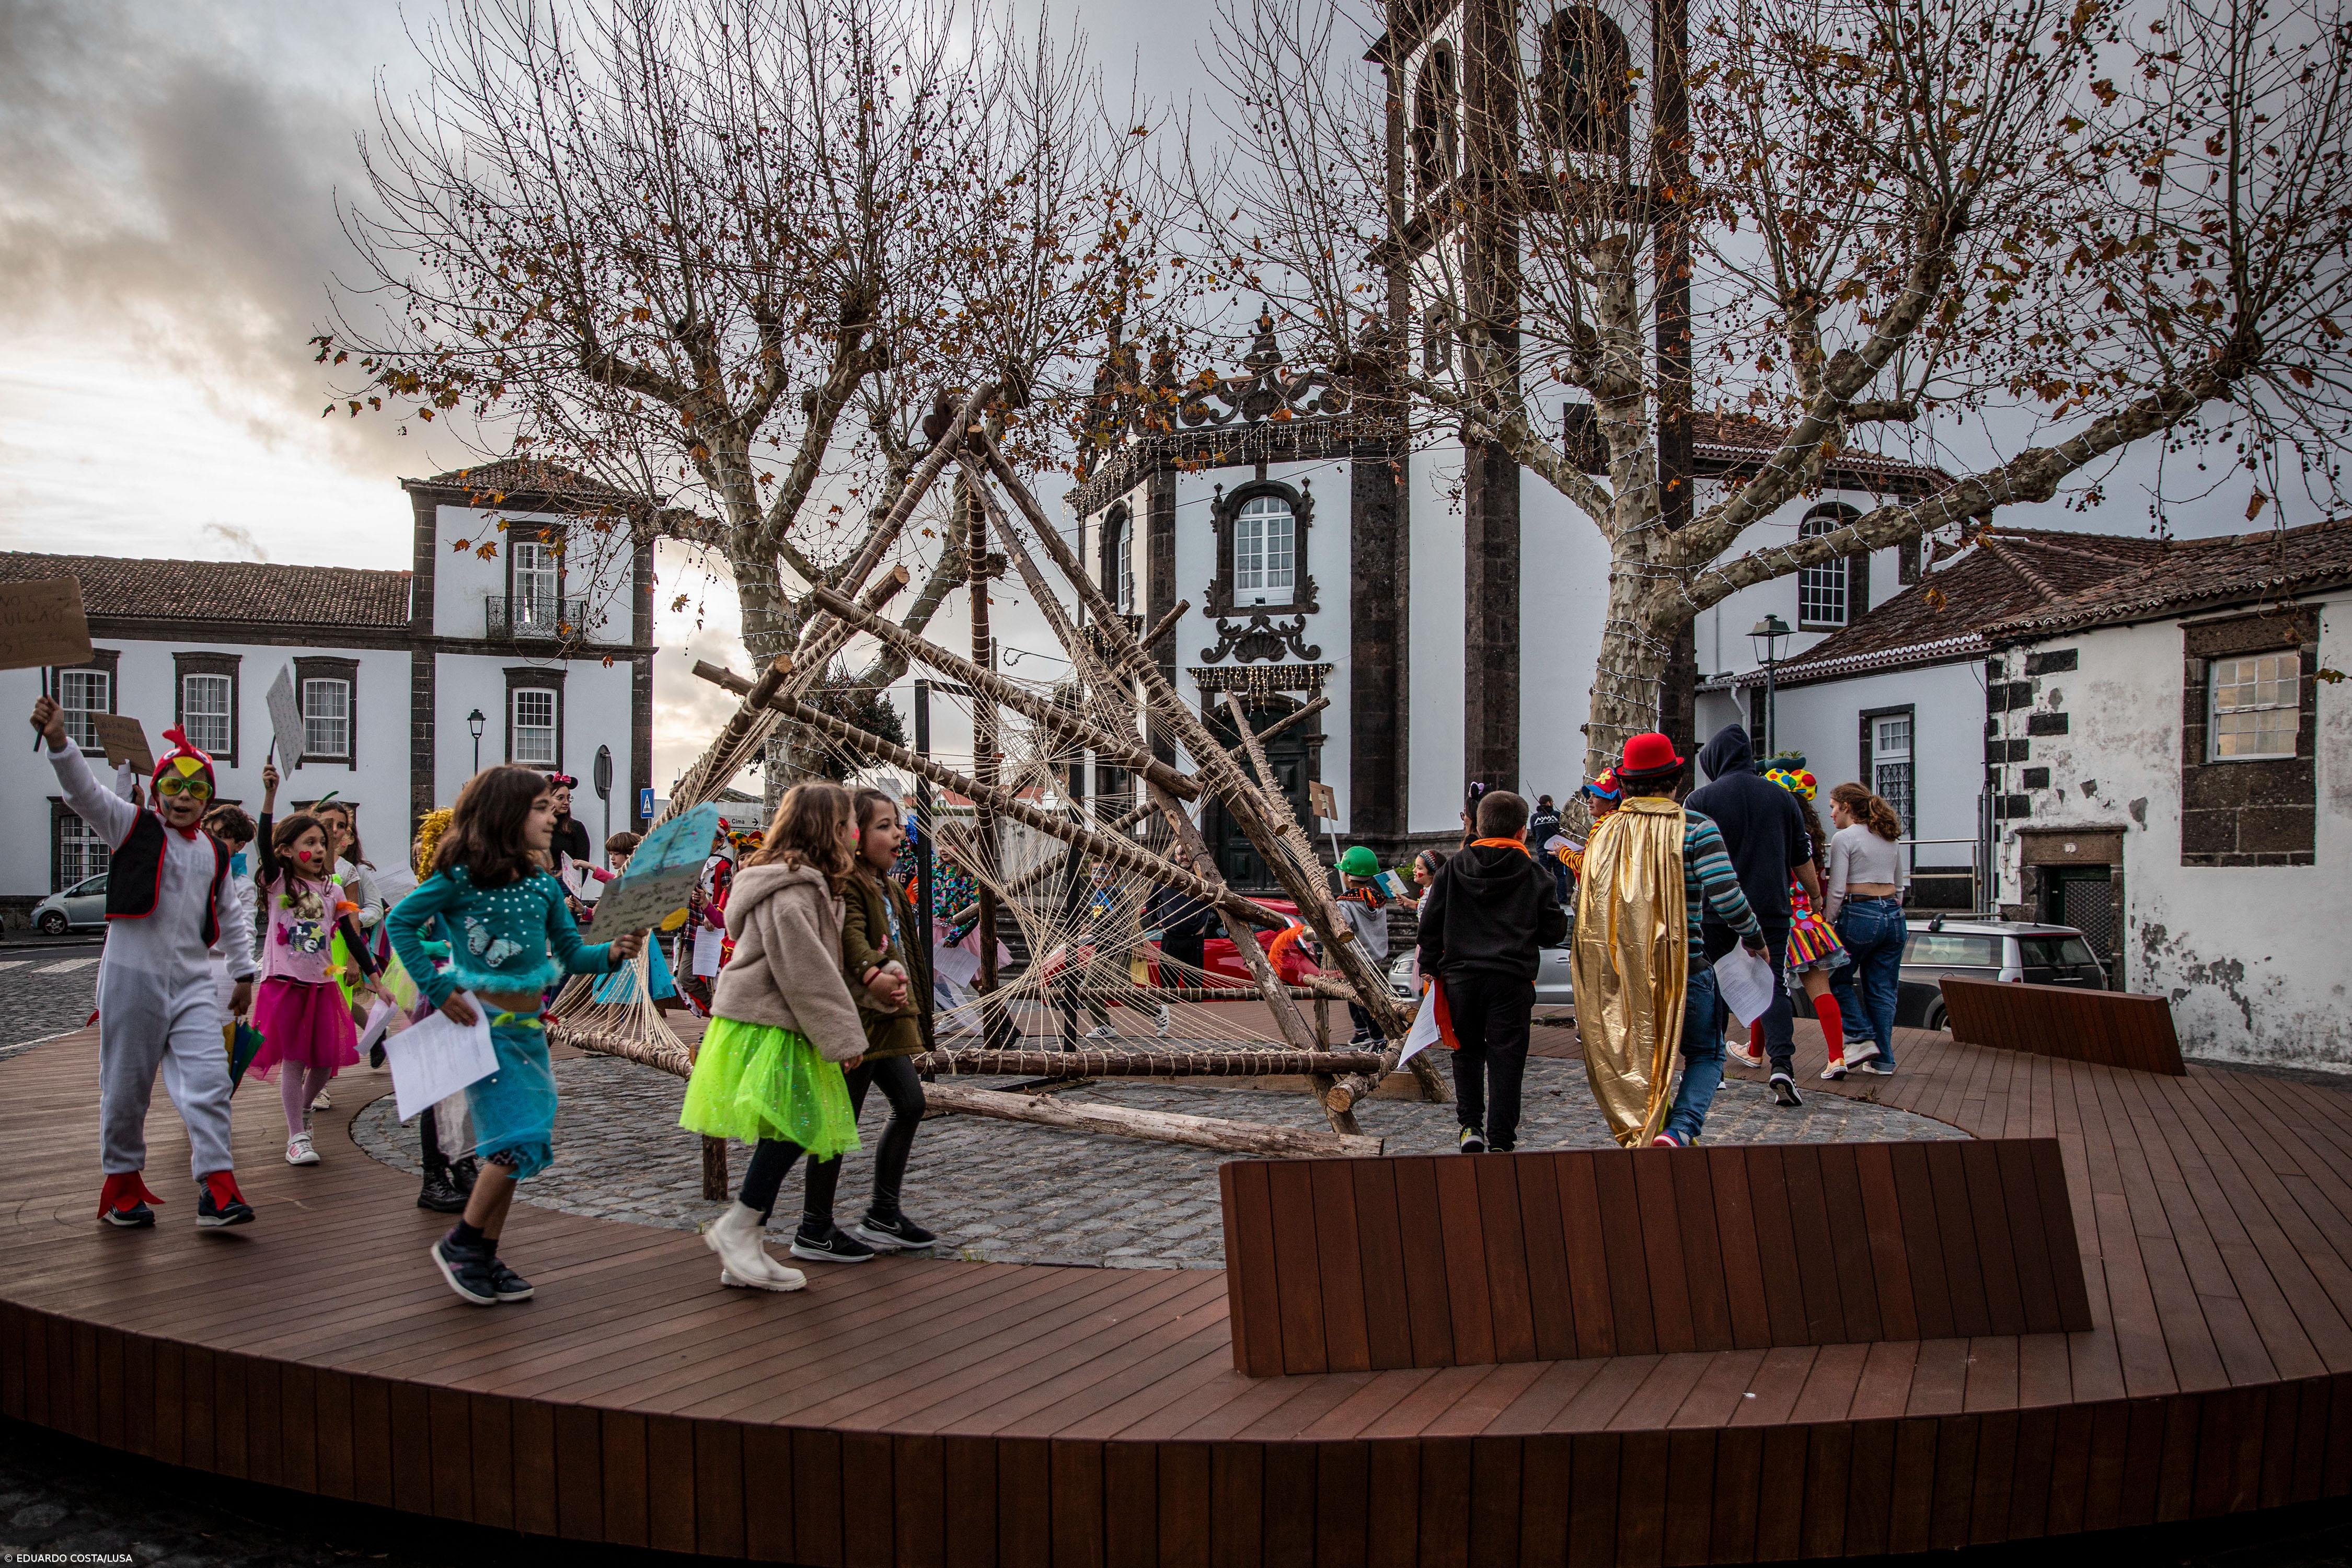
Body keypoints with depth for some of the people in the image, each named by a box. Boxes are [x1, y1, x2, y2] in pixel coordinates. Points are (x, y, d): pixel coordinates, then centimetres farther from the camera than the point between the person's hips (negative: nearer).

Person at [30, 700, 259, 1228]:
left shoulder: (214, 852, 12)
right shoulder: (133, 827, 0)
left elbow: (232, 914, 22)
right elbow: (85, 792, -17)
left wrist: (243, 972, 22)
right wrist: (58, 740, -34)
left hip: (193, 984, 3)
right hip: (133, 977, -3)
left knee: (209, 1081, -8)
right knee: (126, 1087, 8)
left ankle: (216, 1187, -7)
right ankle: (123, 1183, 24)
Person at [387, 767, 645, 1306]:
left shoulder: (542, 885, 7)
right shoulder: (462, 876, -9)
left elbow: (571, 955, 9)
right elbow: (400, 922, -5)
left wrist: (612, 953, -12)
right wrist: (439, 989, -11)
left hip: (528, 1028, 7)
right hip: (482, 1024, -7)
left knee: (517, 1144, 9)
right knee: (519, 1138, -13)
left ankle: (485, 1257, 22)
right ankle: (459, 1244, 6)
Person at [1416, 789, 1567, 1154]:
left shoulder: (1454, 868, 4)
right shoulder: (1534, 873, 0)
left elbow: (1431, 922, 4)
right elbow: (1554, 930, 4)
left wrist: (1430, 967, 13)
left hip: (1461, 976, 2)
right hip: (1513, 979, -2)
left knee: (1467, 1052, 17)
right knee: (1506, 1058, 3)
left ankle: (1469, 1126, 11)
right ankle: (1501, 1141, 3)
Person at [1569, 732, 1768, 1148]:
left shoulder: (1605, 833, 3)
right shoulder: (1695, 829, -9)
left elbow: (1587, 906, 7)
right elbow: (1726, 898, -17)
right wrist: (1754, 937, 1)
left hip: (1620, 972, 4)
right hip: (1682, 969, -3)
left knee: (1639, 1057, 19)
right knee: (1706, 1054, 13)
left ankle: (1640, 1133, 23)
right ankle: (1678, 1131, -9)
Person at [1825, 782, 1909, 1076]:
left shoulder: (1844, 838, -7)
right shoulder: (1890, 839, 15)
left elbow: (1837, 890, -11)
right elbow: (1899, 886, 20)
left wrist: (1827, 924, -3)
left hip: (1860, 916, -7)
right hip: (1894, 917, 7)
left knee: (1839, 979, 11)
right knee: (1883, 991, 10)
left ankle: (1863, 1039, 0)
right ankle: (1884, 1060, 11)